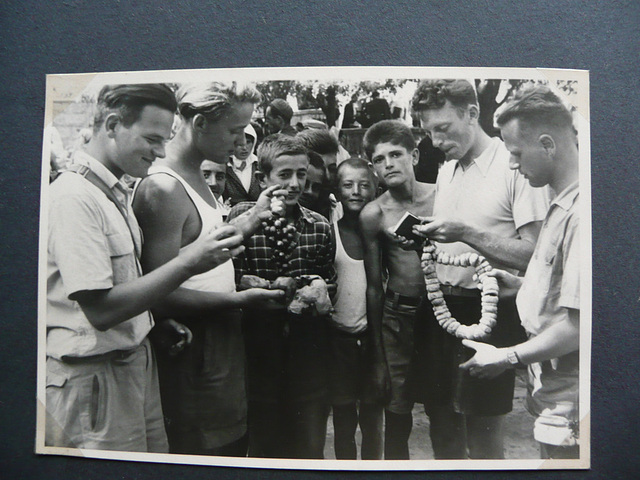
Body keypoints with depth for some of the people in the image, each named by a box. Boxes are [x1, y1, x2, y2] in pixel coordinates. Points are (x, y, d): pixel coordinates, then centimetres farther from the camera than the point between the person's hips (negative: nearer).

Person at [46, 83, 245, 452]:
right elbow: (101, 309, -24)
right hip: (95, 377, -8)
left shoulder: (117, 195, 10)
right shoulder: (74, 197, -20)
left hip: (137, 363, 8)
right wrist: (188, 264, -25)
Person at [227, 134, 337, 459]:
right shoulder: (241, 218, -7)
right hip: (257, 344, -2)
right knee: (263, 442, 16)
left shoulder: (320, 227, 2)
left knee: (310, 445, 15)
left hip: (308, 345, 2)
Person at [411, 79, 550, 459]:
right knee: (443, 424, 16)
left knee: (482, 435, 4)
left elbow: (535, 254, -15)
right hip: (444, 306, 7)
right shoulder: (446, 170, 12)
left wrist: (466, 232, -22)